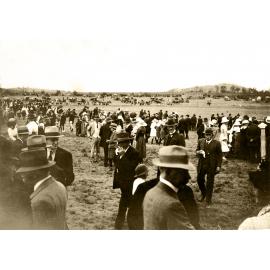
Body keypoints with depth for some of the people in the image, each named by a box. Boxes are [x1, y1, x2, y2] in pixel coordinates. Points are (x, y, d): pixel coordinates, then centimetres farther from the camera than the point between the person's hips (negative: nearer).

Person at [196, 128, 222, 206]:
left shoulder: (217, 143, -5)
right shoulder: (200, 141, 4)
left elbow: (220, 155, -1)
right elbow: (196, 151, 12)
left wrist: (219, 166, -6)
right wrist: (198, 152, -12)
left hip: (211, 166, -3)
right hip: (202, 165, 3)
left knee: (210, 183, 6)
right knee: (199, 180, 12)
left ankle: (208, 201, 21)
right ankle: (203, 194, 40)